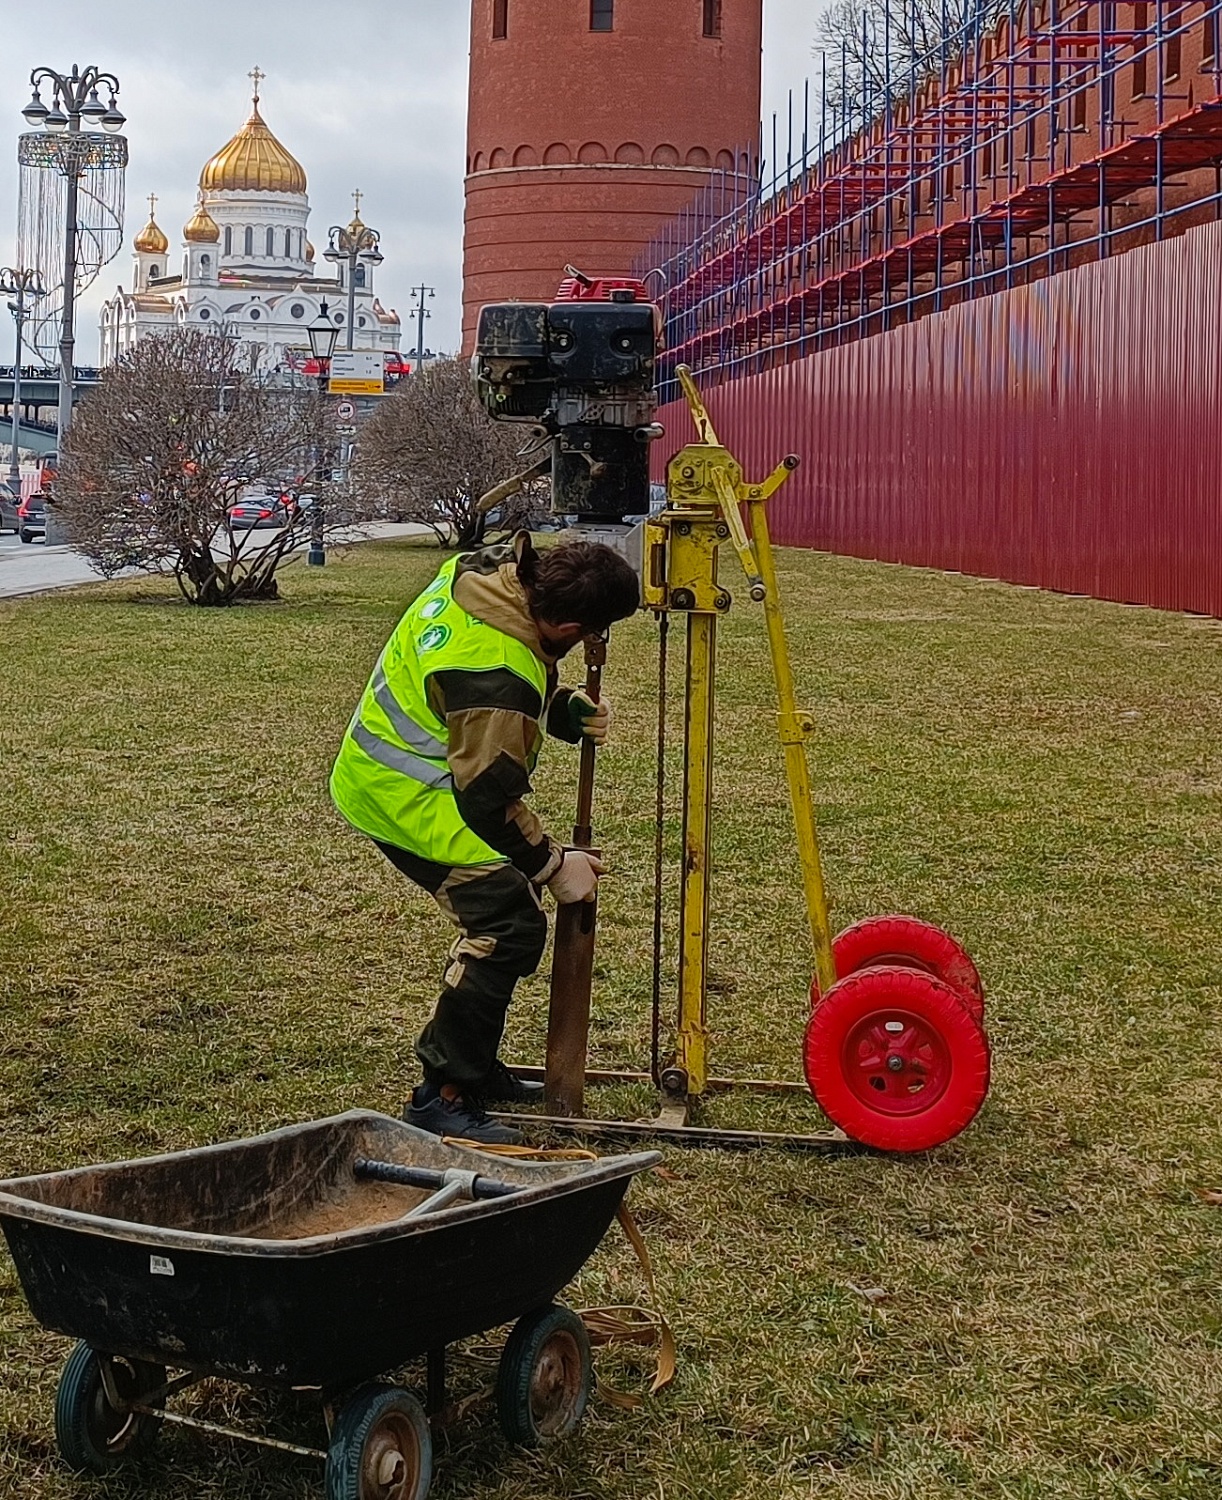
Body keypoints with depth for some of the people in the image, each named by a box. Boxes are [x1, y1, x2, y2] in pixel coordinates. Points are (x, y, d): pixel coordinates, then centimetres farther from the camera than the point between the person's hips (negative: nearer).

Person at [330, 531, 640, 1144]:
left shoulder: (490, 567, -4)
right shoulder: (495, 676, -32)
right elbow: (489, 797, -25)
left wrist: (565, 707, -2)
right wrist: (553, 864, -12)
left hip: (386, 766, 10)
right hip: (402, 796, -10)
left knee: (504, 898, 16)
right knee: (510, 923, -15)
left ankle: (474, 1066, 26)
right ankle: (442, 1097, -9)